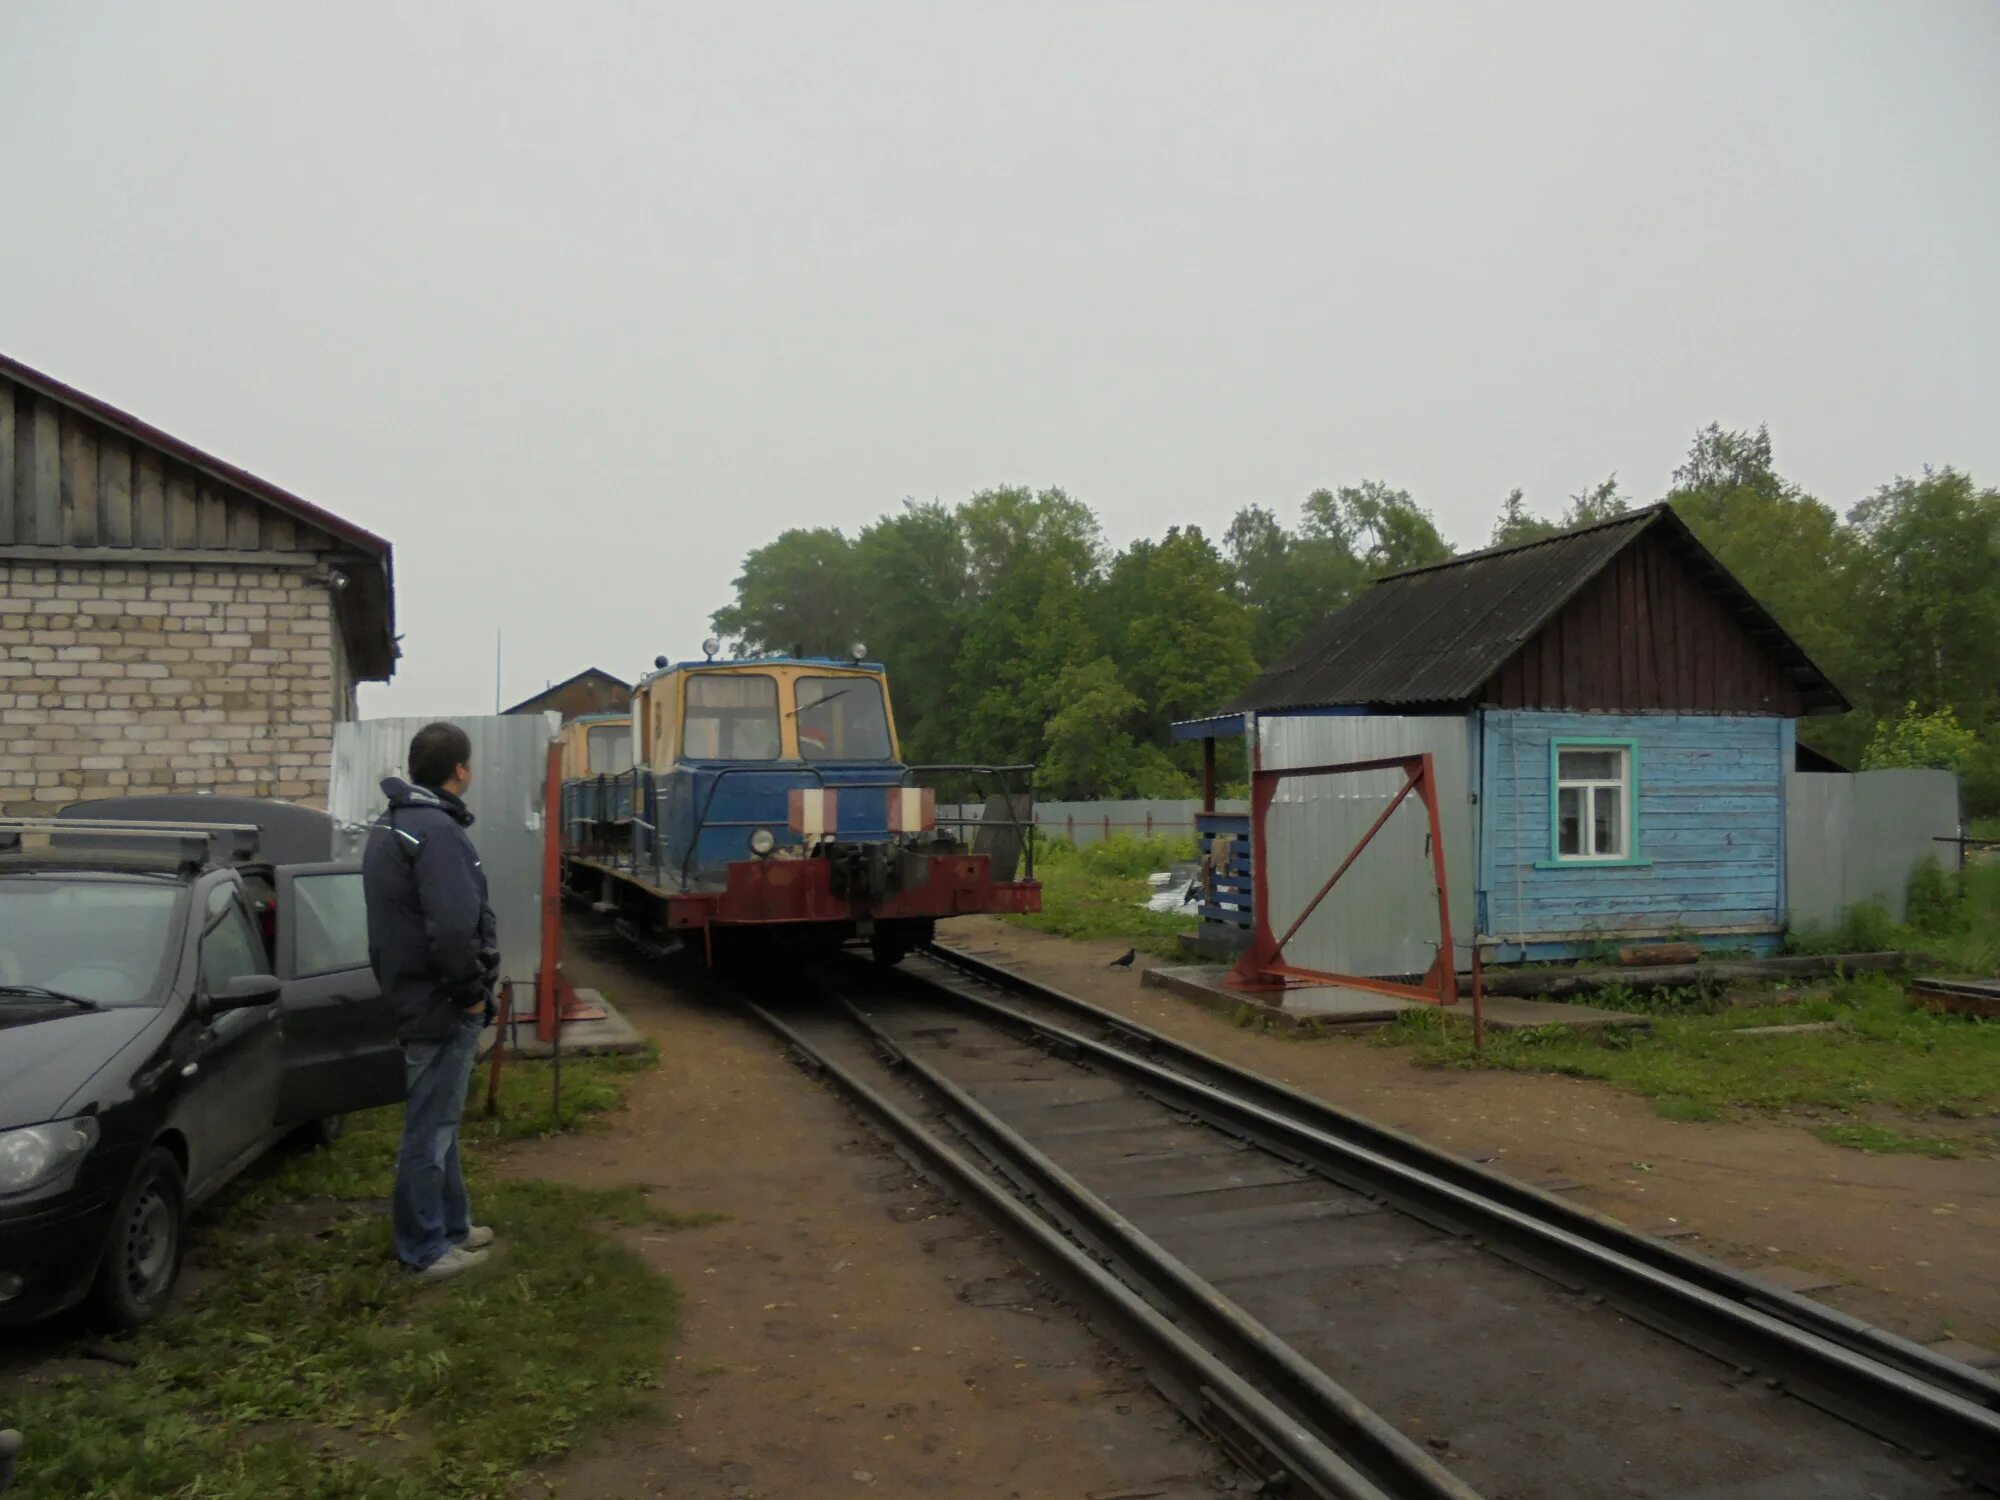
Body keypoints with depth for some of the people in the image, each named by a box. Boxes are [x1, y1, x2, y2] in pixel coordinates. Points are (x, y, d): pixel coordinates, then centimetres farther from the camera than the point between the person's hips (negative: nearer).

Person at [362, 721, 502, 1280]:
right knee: (430, 1128, 1)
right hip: (440, 1004, -10)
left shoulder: (390, 825, 11)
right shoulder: (437, 831, -22)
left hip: (411, 993, 10)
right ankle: (425, 1250, 12)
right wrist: (472, 992, -16)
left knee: (439, 1120, 20)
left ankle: (451, 1224, 32)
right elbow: (453, 929, -30)